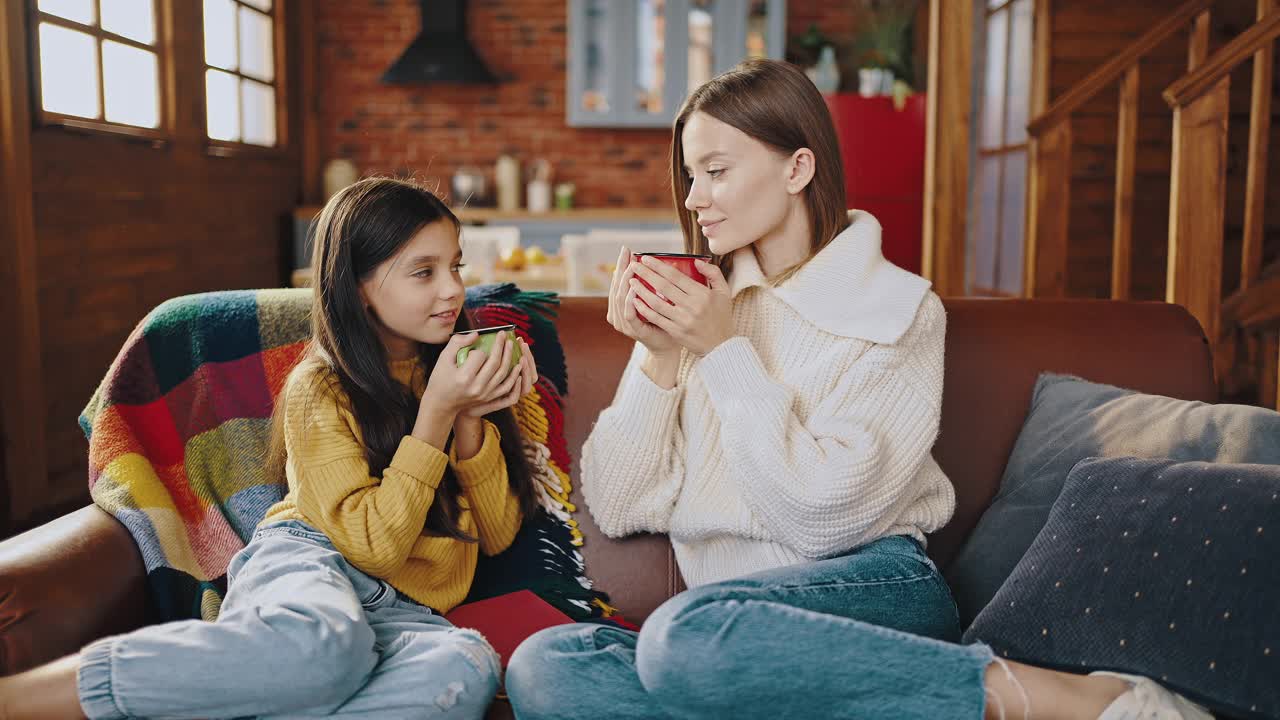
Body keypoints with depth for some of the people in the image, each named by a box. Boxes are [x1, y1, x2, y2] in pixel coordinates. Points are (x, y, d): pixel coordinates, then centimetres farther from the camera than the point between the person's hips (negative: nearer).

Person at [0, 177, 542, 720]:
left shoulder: (454, 366, 9)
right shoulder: (319, 389, -2)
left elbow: (497, 535, 6)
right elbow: (375, 544, -12)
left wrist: (468, 420, -9)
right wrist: (436, 410, -17)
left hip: (403, 609, 4)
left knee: (467, 667, -35)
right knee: (324, 642, -42)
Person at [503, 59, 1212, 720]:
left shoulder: (898, 309, 0)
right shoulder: (694, 301, 11)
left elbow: (823, 513, -12)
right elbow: (618, 510, 6)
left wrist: (724, 348, -9)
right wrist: (660, 356, -6)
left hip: (874, 586, -4)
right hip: (735, 615, 5)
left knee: (687, 636, -35)